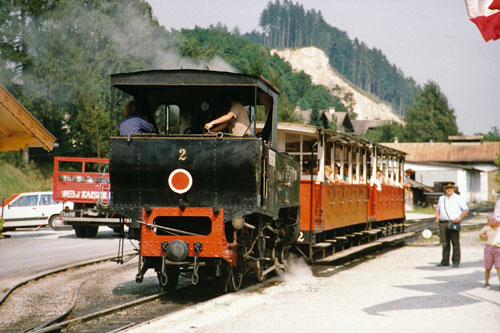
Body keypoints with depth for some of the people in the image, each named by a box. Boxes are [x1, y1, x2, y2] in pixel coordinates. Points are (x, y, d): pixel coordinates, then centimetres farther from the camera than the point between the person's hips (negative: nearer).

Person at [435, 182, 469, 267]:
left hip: (454, 223, -4)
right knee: (444, 243, 4)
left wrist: (459, 218, -14)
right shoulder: (441, 198, 18)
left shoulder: (458, 198, 3)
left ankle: (456, 262, -2)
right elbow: (438, 210, 27)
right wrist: (437, 219, 9)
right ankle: (445, 261, 9)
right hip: (443, 223, 4)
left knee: (455, 243, -5)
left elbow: (466, 210, 0)